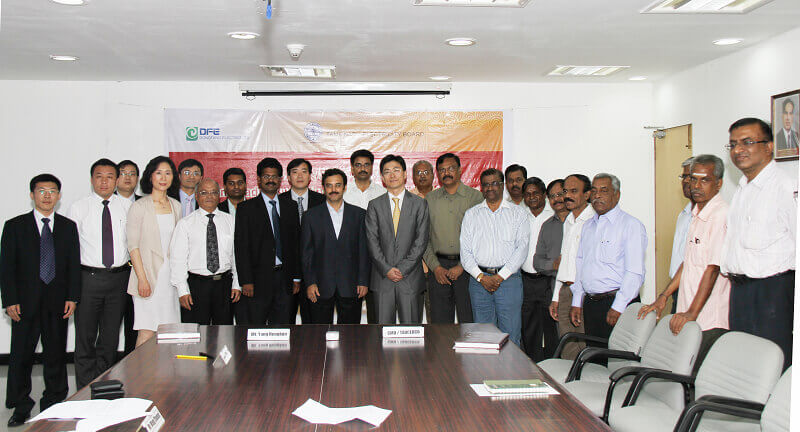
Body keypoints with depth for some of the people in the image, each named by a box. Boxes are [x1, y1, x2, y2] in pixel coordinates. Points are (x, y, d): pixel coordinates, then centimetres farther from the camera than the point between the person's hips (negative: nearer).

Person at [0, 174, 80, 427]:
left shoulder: (69, 227, 9)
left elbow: (74, 264, 8)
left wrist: (72, 297, -1)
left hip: (58, 302, 2)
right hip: (26, 302, -1)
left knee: (56, 354, 7)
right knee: (21, 355, 3)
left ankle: (54, 403, 19)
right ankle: (21, 407, 16)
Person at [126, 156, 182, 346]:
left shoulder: (176, 206, 12)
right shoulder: (139, 206, -3)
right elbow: (133, 246, -6)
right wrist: (142, 279, -13)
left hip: (170, 276, 5)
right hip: (149, 275, -5)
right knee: (147, 332, -8)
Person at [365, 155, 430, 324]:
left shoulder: (419, 204, 5)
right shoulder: (374, 205, 8)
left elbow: (421, 241, -2)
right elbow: (372, 241, 1)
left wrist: (403, 269, -10)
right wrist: (386, 269, -10)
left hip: (410, 277, -1)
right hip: (382, 278, 1)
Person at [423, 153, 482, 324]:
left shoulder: (475, 197, 2)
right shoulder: (430, 199, 10)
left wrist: (461, 266, -10)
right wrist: (435, 266, -3)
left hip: (466, 266, -2)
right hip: (438, 267, 2)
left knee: (469, 320, -1)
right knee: (439, 321, 4)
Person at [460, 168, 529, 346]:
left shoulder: (517, 213, 8)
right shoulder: (471, 214, 13)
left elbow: (522, 248, -2)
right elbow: (465, 250, 6)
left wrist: (500, 276, -10)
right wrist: (481, 277, -7)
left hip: (508, 278, -1)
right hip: (479, 279, 2)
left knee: (510, 335, -3)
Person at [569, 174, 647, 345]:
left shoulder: (631, 225, -5)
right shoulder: (588, 226, 17)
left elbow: (635, 273, -13)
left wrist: (618, 307, -18)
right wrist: (577, 303, 13)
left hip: (618, 303, -6)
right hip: (589, 304, 6)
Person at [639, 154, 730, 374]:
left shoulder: (722, 215, -13)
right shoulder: (696, 214, 16)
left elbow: (713, 269, -17)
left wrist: (692, 312, -19)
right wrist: (663, 297, 17)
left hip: (710, 322, -8)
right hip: (689, 317, 8)